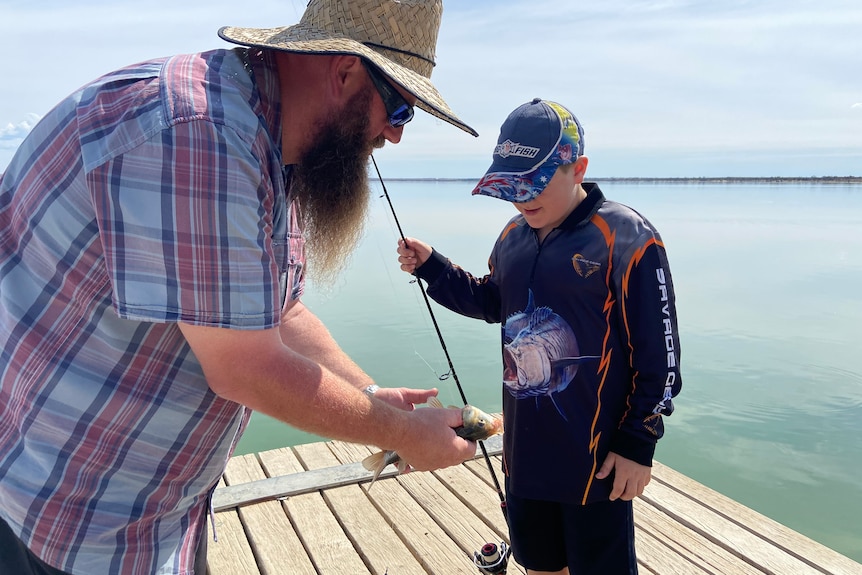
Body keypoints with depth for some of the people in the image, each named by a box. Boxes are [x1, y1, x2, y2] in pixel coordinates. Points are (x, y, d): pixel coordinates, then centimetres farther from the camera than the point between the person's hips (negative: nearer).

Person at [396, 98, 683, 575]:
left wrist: (638, 445, -12)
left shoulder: (627, 240, -16)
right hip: (524, 451, 6)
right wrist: (431, 268, 7)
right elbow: (493, 303, 20)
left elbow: (658, 356, -13)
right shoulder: (513, 236, 4)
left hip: (595, 459, -6)